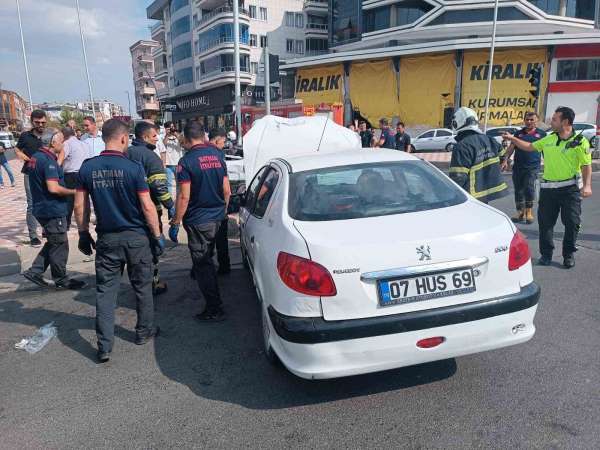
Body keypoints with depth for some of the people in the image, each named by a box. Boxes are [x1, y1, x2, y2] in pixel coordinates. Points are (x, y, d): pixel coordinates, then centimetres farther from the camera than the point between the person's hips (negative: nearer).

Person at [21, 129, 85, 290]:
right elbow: (53, 188, -28)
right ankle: (61, 280, 15)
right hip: (53, 210, -9)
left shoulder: (35, 157, 10)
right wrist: (73, 191, -16)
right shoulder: (48, 160, -20)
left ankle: (35, 271, 22)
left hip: (41, 208, 9)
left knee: (53, 243, 21)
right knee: (59, 245, 4)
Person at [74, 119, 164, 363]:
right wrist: (157, 235, -3)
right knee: (142, 287, 14)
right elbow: (147, 207, -12)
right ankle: (144, 331, 29)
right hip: (136, 237, -2)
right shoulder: (133, 167, -13)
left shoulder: (88, 167, -2)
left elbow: (79, 206, 2)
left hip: (107, 238, 3)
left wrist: (84, 234, 14)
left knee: (105, 290, 9)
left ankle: (104, 346, 9)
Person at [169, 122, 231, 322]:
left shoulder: (186, 161, -15)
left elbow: (184, 197, -18)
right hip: (217, 216, 7)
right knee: (206, 258, 26)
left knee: (202, 264, 2)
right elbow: (227, 190, 7)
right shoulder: (217, 155, 4)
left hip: (197, 220, -7)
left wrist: (175, 223, -10)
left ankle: (215, 310, 7)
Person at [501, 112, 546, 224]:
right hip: (518, 166, 3)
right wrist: (506, 160, -2)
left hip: (533, 166, -3)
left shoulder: (541, 134, 9)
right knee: (518, 189, 5)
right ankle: (520, 212, 15)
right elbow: (511, 147, 9)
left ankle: (529, 211, -5)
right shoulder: (519, 133, 14)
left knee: (529, 187, -18)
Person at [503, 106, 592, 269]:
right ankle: (546, 254, 17)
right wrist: (512, 138, 14)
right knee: (545, 222, 5)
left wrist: (587, 185, -19)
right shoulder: (549, 139, 8)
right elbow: (529, 147, 19)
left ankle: (569, 255, 17)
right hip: (548, 188, 4)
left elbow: (586, 165, -9)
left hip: (570, 188, -4)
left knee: (572, 222, 2)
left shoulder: (580, 141, -7)